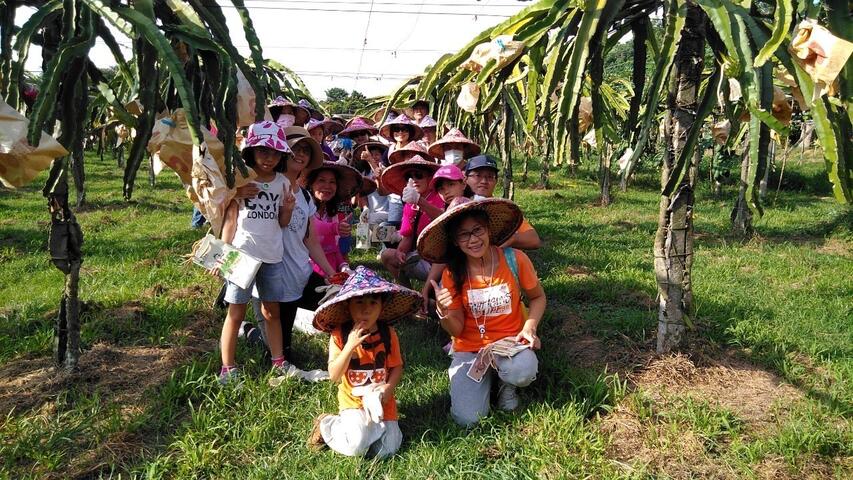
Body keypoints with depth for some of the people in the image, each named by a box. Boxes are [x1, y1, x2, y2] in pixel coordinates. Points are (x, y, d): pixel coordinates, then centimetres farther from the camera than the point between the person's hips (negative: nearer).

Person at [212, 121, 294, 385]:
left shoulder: (283, 183, 6)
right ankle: (228, 368, 13)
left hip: (273, 257, 4)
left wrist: (288, 209, -10)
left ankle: (278, 361, 23)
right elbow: (230, 220, -4)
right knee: (236, 313, 4)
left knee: (272, 312, 13)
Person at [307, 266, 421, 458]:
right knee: (357, 447, -22)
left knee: (385, 451, -10)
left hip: (382, 401, 3)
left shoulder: (388, 334, -5)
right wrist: (350, 346, -28)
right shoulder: (339, 335, -13)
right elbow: (334, 375, -17)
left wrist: (389, 387, -18)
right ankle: (326, 425, 7)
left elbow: (397, 367, 2)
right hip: (353, 401, -2)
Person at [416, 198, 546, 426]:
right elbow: (456, 330, -5)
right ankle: (488, 376, 15)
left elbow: (538, 297, 5)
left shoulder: (514, 259, -12)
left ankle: (507, 383, 4)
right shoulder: (452, 275, -9)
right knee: (467, 418, -18)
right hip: (470, 349, 1)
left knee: (522, 372, -36)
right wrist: (444, 313, -27)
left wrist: (529, 328, -13)